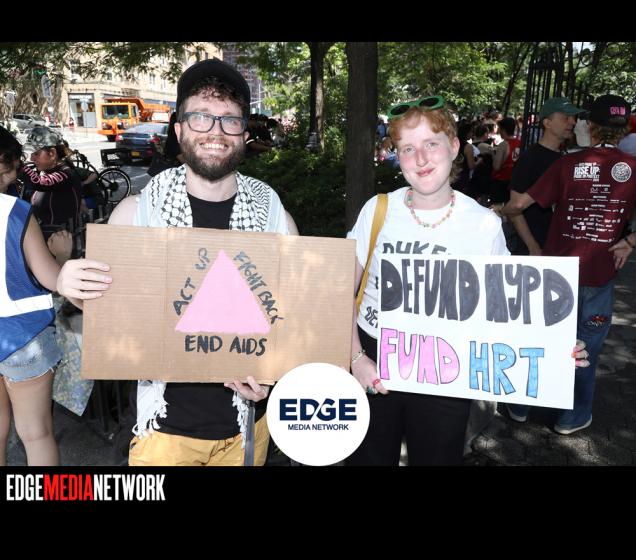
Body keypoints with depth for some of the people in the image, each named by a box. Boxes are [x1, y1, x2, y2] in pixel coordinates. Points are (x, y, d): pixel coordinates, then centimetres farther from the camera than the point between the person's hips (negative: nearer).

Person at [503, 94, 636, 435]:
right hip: (599, 274, 0)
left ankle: (520, 405, 28)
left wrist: (499, 212, 10)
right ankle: (574, 416, 28)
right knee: (586, 347, 15)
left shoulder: (569, 163, -7)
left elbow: (520, 204, -9)